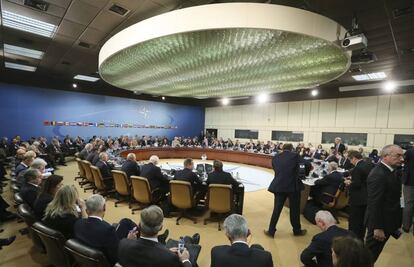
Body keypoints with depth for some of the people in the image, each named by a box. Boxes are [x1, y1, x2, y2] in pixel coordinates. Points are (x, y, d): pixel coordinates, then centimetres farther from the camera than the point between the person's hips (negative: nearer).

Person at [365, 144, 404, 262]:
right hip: (381, 222, -9)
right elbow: (374, 204, -26)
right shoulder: (378, 175, -27)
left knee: (374, 252, 24)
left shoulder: (390, 171, 3)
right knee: (370, 253, 9)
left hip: (388, 220, 9)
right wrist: (378, 227, -22)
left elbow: (392, 198, 12)